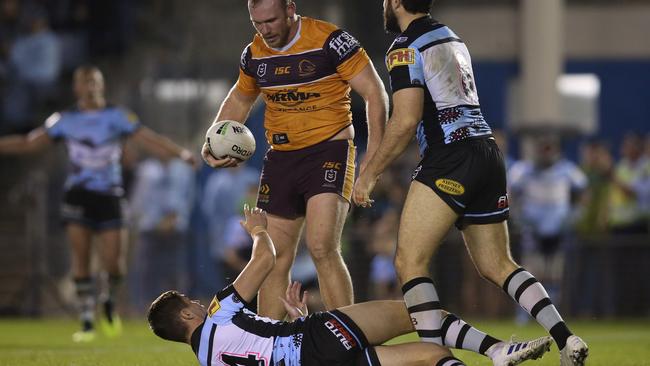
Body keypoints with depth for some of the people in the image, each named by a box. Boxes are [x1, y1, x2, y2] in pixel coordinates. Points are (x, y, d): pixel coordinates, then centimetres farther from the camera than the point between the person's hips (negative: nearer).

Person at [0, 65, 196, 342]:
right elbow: (29, 143, 10)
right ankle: (87, 323, -2)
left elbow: (148, 139, -4)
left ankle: (110, 301, 25)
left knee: (112, 261, -7)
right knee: (80, 256, -8)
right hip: (78, 194, 1)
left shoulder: (117, 117, 3)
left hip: (109, 194, -1)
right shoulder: (65, 120, 6)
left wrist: (180, 153, -17)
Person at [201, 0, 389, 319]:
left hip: (329, 152, -6)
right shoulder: (254, 54, 6)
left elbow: (374, 93, -11)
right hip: (281, 158, 6)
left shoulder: (330, 41, -13)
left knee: (322, 248, -22)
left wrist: (374, 154, -20)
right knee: (274, 260, 6)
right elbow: (239, 101, 25)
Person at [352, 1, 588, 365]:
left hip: (452, 158, -9)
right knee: (498, 265, 14)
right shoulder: (452, 38, 20)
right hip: (488, 153, 9)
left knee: (410, 263, -6)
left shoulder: (406, 48, -6)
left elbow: (406, 120, -14)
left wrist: (370, 173, -6)